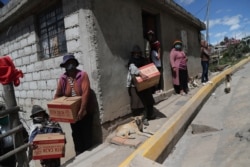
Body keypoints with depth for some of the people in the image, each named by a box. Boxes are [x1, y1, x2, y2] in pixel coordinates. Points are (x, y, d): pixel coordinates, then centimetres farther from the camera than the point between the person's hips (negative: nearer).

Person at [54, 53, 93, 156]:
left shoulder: (82, 75, -15)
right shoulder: (63, 78, -1)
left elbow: (86, 93, -23)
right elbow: (57, 95, 2)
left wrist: (81, 110, -29)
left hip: (84, 112, -4)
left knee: (86, 135, 9)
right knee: (76, 134, 19)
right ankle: (79, 154, 37)